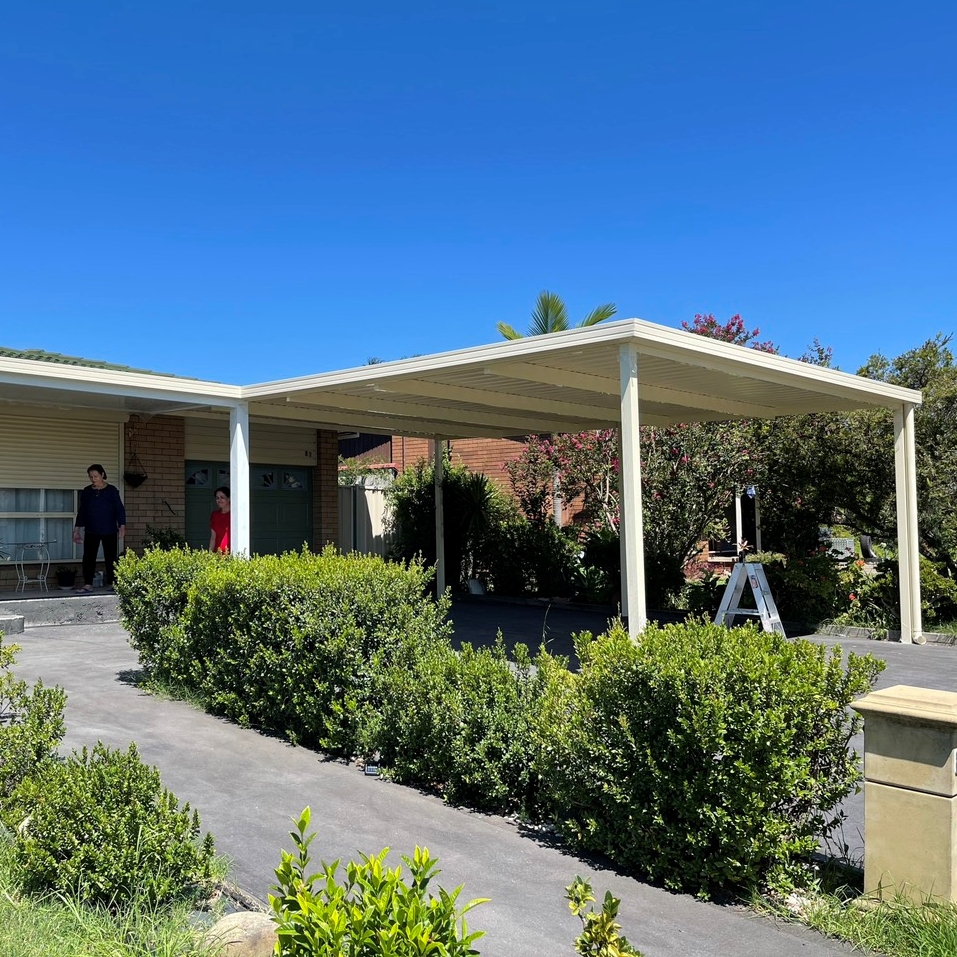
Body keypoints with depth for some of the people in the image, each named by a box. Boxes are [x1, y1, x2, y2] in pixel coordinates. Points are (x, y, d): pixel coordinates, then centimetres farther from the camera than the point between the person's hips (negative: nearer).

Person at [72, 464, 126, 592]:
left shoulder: (112, 491, -2)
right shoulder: (86, 492, 8)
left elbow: (120, 509, -2)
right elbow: (81, 512, 13)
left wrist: (122, 526, -11)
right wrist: (77, 530, 11)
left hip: (109, 531, -3)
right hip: (91, 532, 3)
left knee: (110, 558, 1)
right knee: (88, 557, -1)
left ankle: (111, 584, 9)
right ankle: (88, 584, 3)